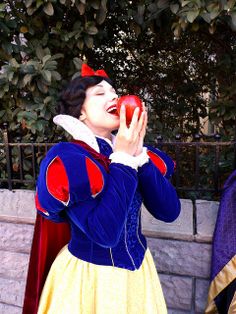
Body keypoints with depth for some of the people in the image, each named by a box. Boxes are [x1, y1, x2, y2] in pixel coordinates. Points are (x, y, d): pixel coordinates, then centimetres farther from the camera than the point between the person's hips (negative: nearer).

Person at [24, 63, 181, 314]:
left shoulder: (129, 149, -4)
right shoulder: (66, 158, -19)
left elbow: (169, 212, -10)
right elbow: (105, 233, -29)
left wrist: (138, 154, -19)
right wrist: (123, 159, -25)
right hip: (90, 275, -5)